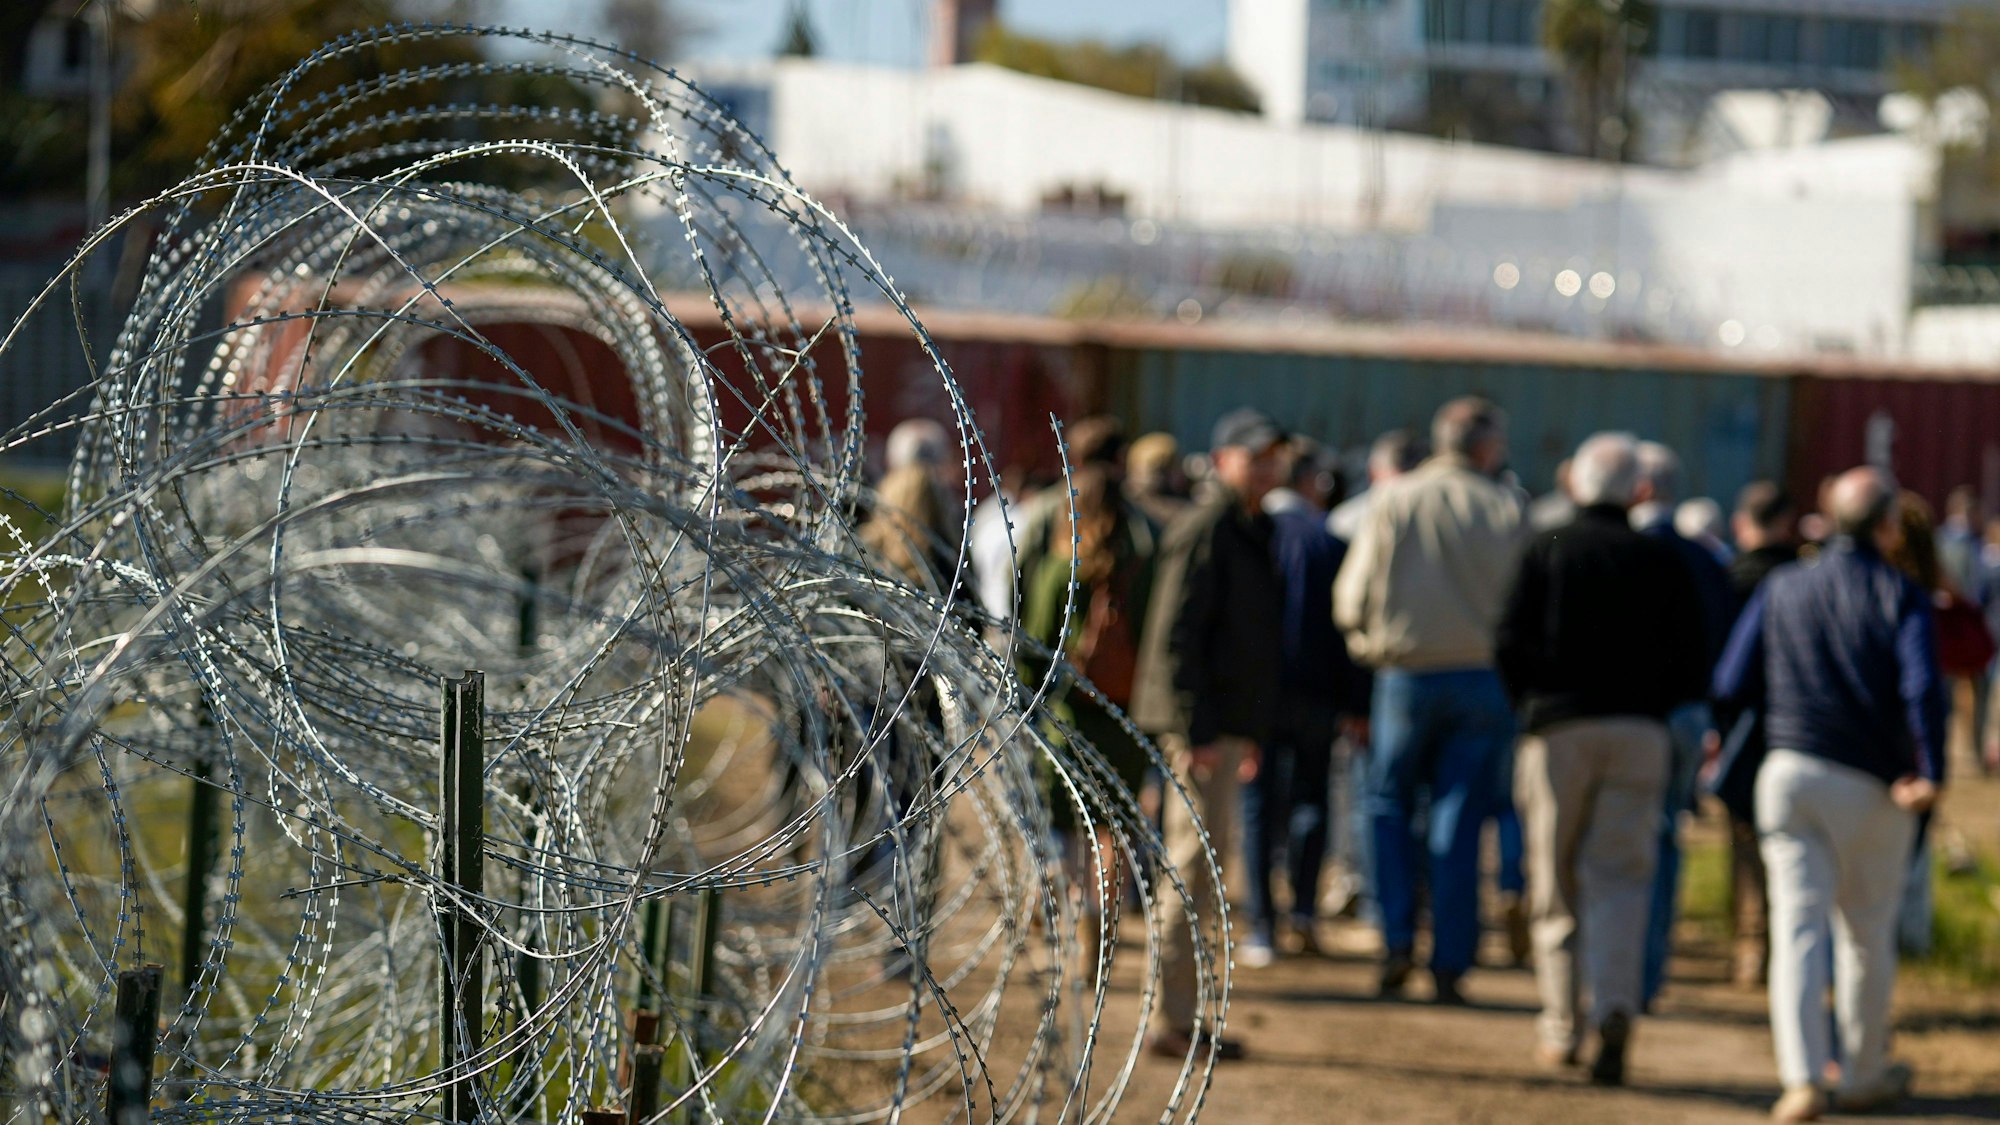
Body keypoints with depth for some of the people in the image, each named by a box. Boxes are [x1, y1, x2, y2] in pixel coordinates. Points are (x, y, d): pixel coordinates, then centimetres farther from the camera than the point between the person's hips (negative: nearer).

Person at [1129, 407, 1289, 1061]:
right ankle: (1173, 1020, -7)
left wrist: (1252, 732, 25)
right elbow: (1176, 635, -19)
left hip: (1223, 725, 10)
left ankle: (1180, 1013, 21)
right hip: (1199, 725, -10)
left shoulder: (1250, 532, 19)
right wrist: (1196, 730, -23)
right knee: (1198, 863, -10)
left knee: (1196, 869, 14)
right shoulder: (1205, 532, -13)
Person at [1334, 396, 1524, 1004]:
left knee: (1390, 803, 14)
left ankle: (1397, 942, 1)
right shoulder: (1504, 509, -3)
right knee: (1459, 822, 4)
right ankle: (1449, 964, 3)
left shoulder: (1394, 501, 0)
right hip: (1483, 677, 0)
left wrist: (1374, 641, 18)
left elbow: (1352, 599, 0)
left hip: (1405, 675, 0)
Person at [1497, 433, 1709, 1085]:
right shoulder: (1662, 562, 7)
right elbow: (1693, 669, 3)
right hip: (1640, 733, 1)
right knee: (1619, 878, -2)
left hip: (1558, 729, -1)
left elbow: (1509, 645, -5)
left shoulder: (1546, 550, 3)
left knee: (1556, 884, 10)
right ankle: (1615, 1011, -23)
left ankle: (1560, 1026, 11)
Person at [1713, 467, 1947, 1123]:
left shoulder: (1783, 589, 8)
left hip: (1791, 773, 2)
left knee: (1799, 925, -3)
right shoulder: (1900, 596, -3)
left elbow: (1732, 687, 7)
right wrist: (1931, 775, -16)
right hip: (1873, 786, -2)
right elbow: (1923, 688, -19)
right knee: (1868, 933, 13)